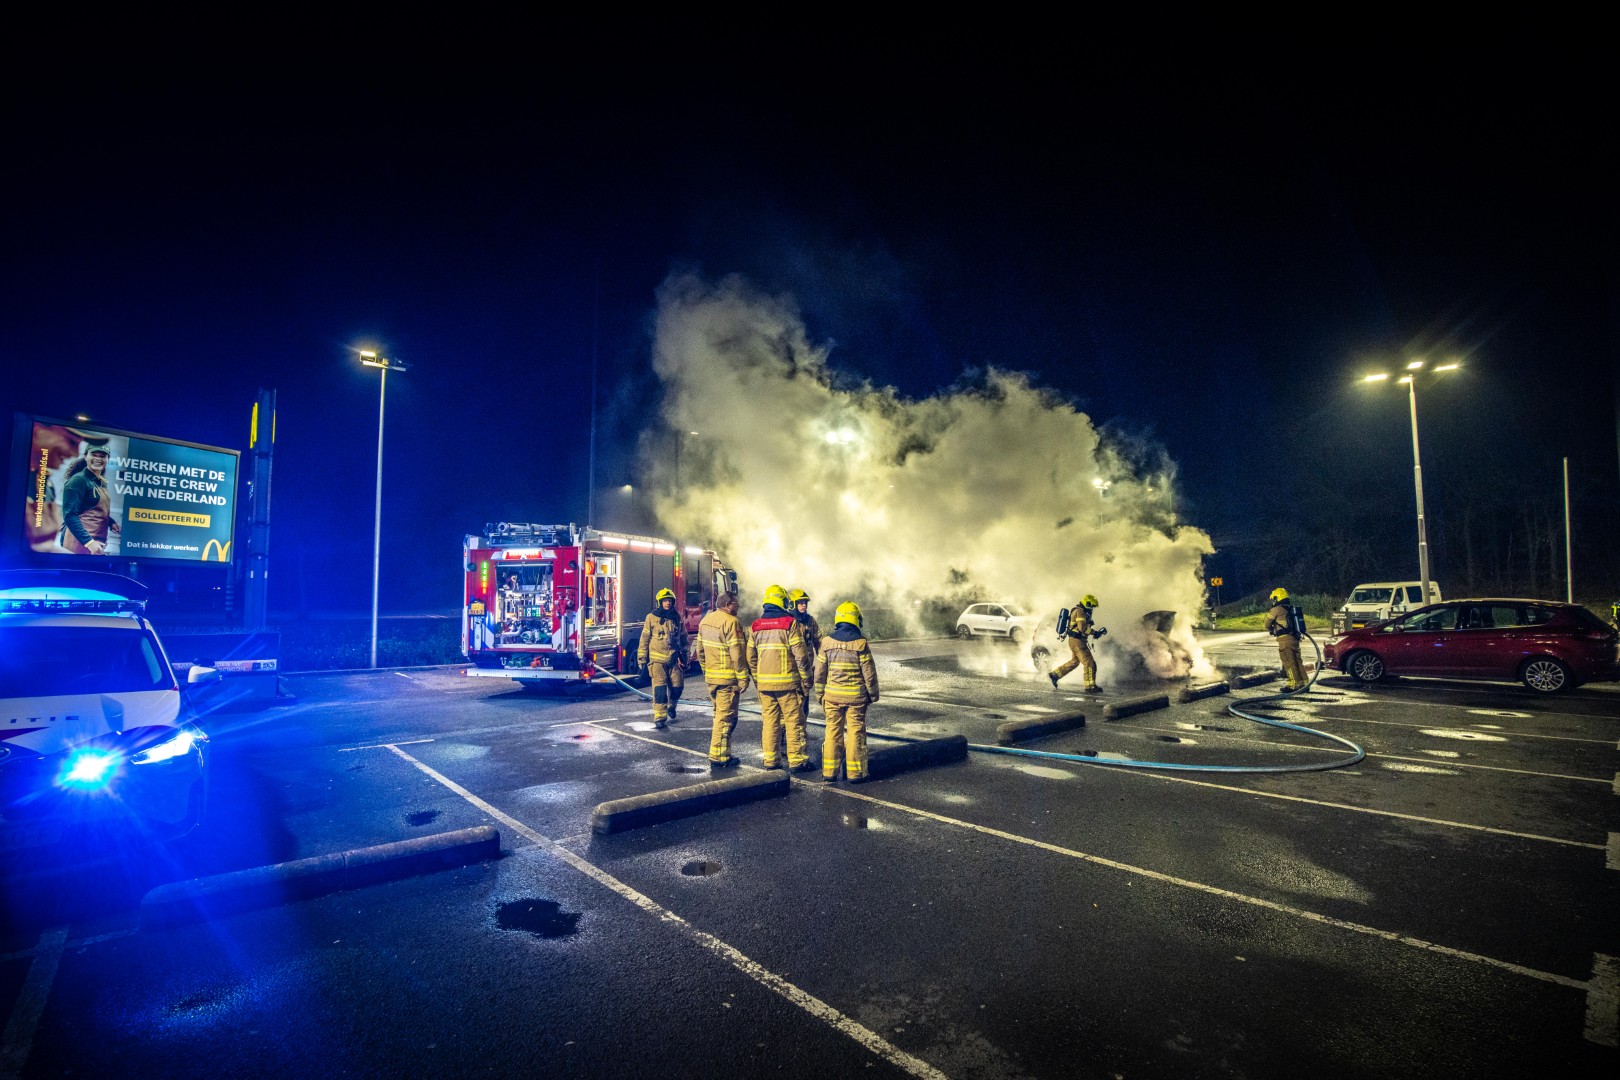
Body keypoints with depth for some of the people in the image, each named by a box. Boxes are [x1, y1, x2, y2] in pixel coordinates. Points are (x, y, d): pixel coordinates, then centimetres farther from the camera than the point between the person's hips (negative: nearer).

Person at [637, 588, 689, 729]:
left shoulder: (677, 618, 6)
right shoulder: (651, 618, -3)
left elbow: (683, 638, 15)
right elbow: (644, 640, 0)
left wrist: (684, 657, 14)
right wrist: (642, 661, -1)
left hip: (674, 660, 3)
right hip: (657, 660, -3)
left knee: (677, 686, 5)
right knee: (659, 689, -7)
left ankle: (671, 706, 35)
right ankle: (659, 718, 1)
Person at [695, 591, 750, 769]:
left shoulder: (705, 620, 10)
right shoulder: (731, 622, -16)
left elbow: (700, 650, 16)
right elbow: (737, 654, -19)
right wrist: (743, 679, -14)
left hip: (711, 677, 8)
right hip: (728, 678, -8)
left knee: (719, 714, 20)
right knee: (726, 718, -1)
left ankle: (717, 748, 26)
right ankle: (719, 758, 4)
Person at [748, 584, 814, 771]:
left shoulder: (756, 626, 7)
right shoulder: (790, 623, -9)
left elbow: (751, 657, 11)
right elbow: (800, 655, -11)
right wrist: (806, 679, -3)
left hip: (764, 681, 5)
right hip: (787, 681, -5)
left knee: (769, 720, 11)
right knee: (794, 721, 4)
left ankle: (770, 760, 15)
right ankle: (797, 760, 8)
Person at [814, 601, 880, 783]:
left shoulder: (827, 641, -2)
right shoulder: (860, 642, -9)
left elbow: (820, 671, 3)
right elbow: (869, 672, -6)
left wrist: (820, 693, 14)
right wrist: (873, 694, 7)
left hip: (832, 695, 2)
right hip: (856, 696, -2)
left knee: (832, 731, 10)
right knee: (856, 733, 5)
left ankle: (829, 771, 14)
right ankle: (855, 772, 10)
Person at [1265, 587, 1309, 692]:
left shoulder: (1276, 610, -6)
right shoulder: (1292, 609, 17)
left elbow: (1267, 624, 4)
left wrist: (1271, 630, 25)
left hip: (1285, 639, -8)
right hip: (1295, 638, 8)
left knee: (1289, 663, -6)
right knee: (1297, 662, 13)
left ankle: (1294, 685, -8)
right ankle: (1303, 683, 16)